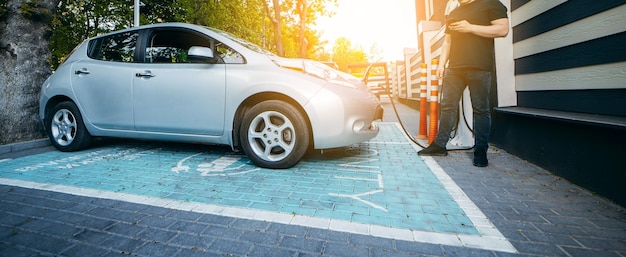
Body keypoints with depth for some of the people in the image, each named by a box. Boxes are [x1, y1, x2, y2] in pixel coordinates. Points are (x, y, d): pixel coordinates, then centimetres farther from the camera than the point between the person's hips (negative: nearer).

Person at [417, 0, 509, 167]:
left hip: (479, 68, -5)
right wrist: (441, 64, 11)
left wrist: (470, 28, -10)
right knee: (447, 106, 2)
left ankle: (480, 151, 4)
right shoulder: (453, 14, 24)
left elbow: (503, 29, -6)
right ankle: (439, 145, 7)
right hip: (454, 68, 6)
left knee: (481, 109, -2)